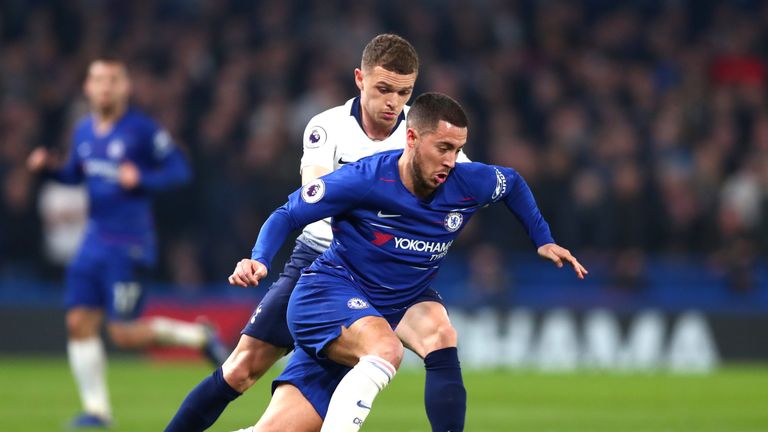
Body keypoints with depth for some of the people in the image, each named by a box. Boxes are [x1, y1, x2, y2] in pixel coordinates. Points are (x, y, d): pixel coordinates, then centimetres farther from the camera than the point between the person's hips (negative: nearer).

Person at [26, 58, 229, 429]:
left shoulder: (142, 129, -10)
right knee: (79, 323, -2)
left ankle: (199, 336, 15)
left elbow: (179, 169, -7)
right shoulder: (83, 131, 9)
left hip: (128, 244, -6)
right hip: (94, 241, 6)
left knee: (124, 334, -8)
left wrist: (141, 179, -23)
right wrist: (49, 168, 4)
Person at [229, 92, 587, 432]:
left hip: (384, 316, 5)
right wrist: (259, 260, -23)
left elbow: (513, 183, 22)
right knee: (385, 350, -38)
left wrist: (542, 240, 22)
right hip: (328, 291, -5)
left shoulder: (467, 184, -3)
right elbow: (287, 215, -7)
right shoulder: (364, 180, -16)